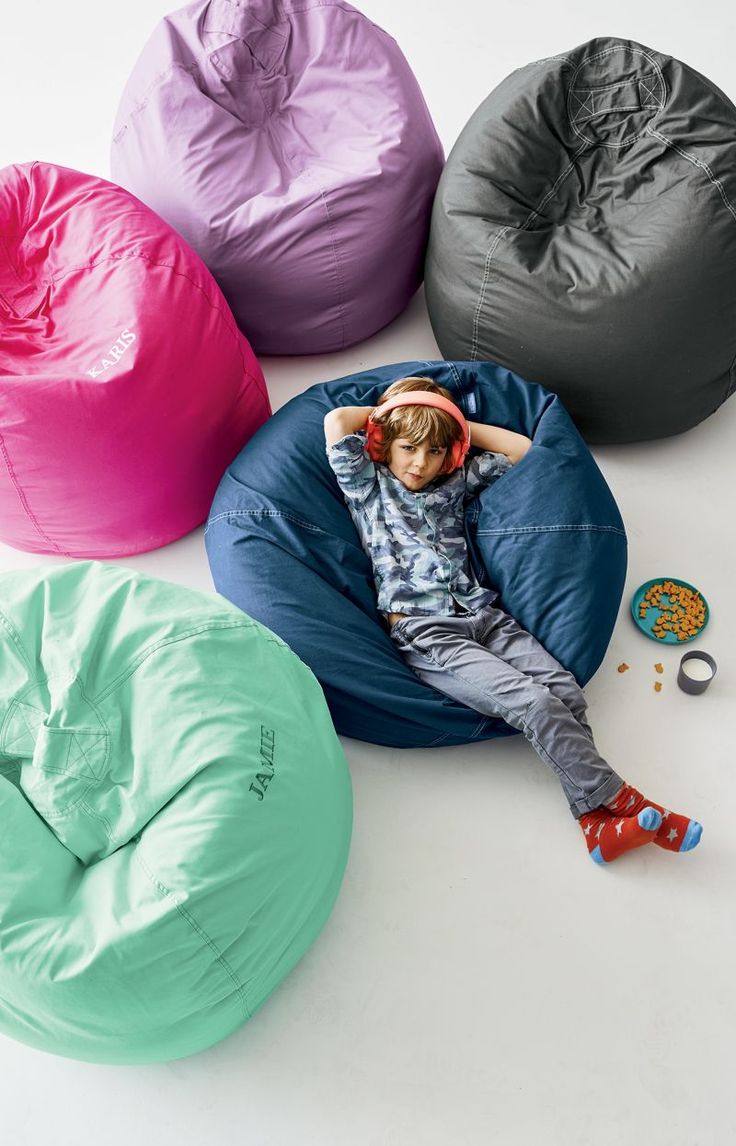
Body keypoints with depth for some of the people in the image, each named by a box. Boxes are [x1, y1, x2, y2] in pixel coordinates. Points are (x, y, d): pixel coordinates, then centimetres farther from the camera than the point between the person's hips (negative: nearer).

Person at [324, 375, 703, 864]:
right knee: (533, 702, -23)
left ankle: (598, 821, -18)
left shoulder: (455, 481, 23)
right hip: (425, 634, -5)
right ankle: (621, 800, -14)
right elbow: (337, 421, -3)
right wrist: (384, 413, 14)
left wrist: (460, 425, 21)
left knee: (565, 688, -18)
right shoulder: (368, 486, 10)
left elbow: (522, 449, 23)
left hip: (485, 616, 5)